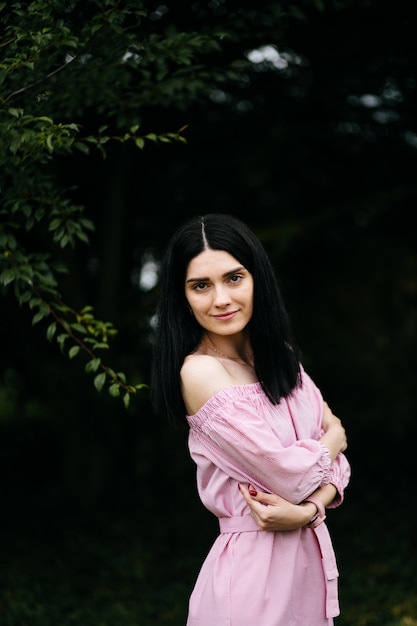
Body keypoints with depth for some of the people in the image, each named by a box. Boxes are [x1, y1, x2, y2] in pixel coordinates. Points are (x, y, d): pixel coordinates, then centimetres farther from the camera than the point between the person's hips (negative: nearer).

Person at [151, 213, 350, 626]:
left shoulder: (279, 355, 5)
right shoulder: (200, 371, -17)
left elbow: (335, 457, 4)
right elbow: (287, 474, -20)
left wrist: (312, 507, -16)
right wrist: (332, 439, -1)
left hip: (311, 554, 7)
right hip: (254, 563, -7)